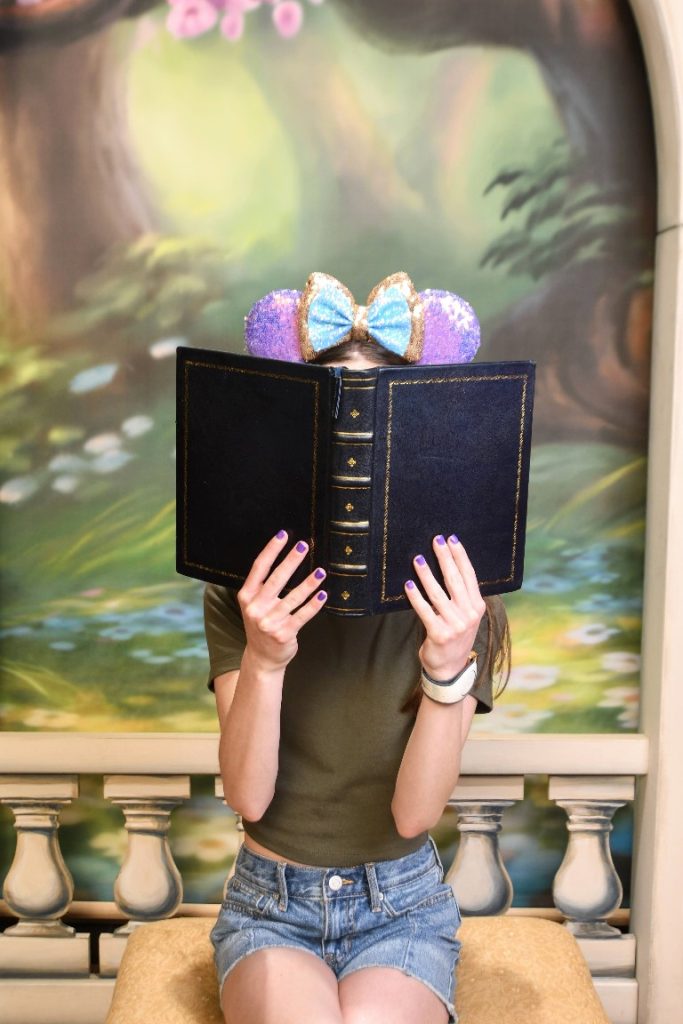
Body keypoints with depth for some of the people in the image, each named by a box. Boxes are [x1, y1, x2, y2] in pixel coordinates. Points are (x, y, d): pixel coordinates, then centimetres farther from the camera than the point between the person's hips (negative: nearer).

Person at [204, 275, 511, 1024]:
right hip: (271, 904, 0)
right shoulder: (242, 595, -7)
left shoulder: (452, 601, -9)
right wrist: (264, 661, -30)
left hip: (403, 907, 0)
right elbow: (248, 798, -13)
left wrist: (448, 672, -31)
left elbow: (413, 813, -14)